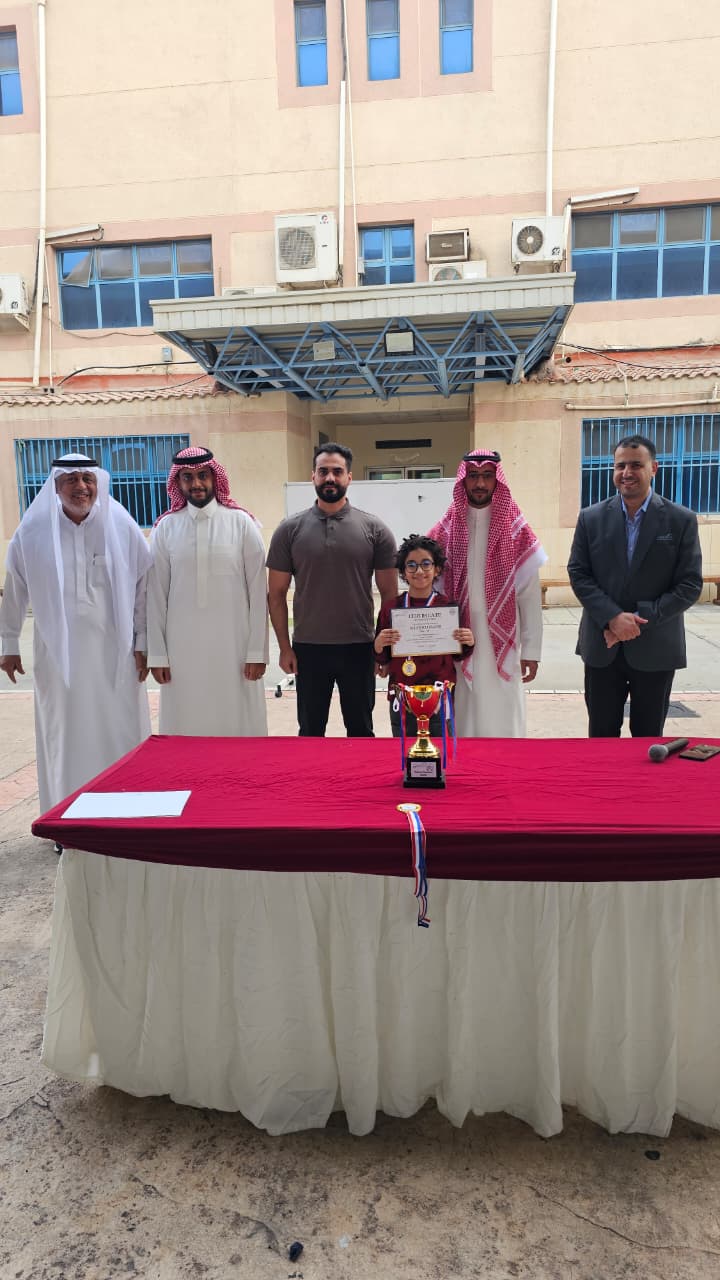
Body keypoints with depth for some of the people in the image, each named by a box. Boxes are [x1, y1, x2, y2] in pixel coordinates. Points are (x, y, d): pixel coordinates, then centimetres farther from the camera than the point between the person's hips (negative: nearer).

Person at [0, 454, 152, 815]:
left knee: (121, 738, 4)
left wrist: (142, 643, 1)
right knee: (65, 740, 10)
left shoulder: (122, 527, -2)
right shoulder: (32, 532, 1)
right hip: (58, 654, 1)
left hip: (114, 654, -1)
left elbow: (144, 588, 1)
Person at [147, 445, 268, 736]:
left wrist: (257, 651, -4)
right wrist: (157, 655, 2)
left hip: (233, 646, -1)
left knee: (238, 726, 5)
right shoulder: (165, 527, 2)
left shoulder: (241, 523, -2)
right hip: (182, 648, 2)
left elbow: (258, 592, -2)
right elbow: (156, 595, 4)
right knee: (187, 727, 8)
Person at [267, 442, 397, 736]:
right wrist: (284, 646, -2)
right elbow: (277, 593, 2)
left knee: (361, 729, 14)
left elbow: (389, 593, 2)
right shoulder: (290, 529, 0)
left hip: (359, 648, 0)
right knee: (310, 730, 14)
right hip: (308, 648, 1)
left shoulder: (374, 529, -2)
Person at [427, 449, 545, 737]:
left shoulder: (516, 529, -1)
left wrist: (531, 649, -3)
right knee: (463, 722, 7)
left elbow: (530, 595, -1)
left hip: (502, 646, -1)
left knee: (503, 722, 5)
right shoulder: (446, 529, 3)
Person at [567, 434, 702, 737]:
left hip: (656, 647, -1)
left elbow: (690, 584, -6)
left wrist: (641, 620, -16)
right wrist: (612, 617, -15)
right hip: (602, 646, 1)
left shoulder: (682, 520, -2)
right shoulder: (591, 518, 2)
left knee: (648, 735, 11)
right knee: (602, 733, 10)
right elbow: (578, 573, -1)